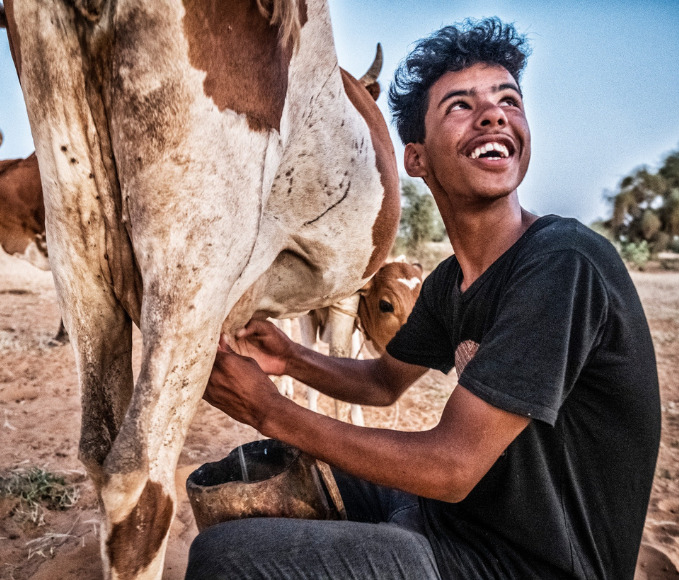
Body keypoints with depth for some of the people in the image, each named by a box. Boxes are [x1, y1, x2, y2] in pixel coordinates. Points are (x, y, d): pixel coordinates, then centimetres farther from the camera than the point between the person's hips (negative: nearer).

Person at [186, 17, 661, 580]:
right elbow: (385, 380, 16)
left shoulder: (564, 263, -25)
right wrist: (292, 358, -3)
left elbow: (452, 468, -27)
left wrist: (271, 411, -19)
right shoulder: (447, 282, 2)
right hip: (458, 515, 8)